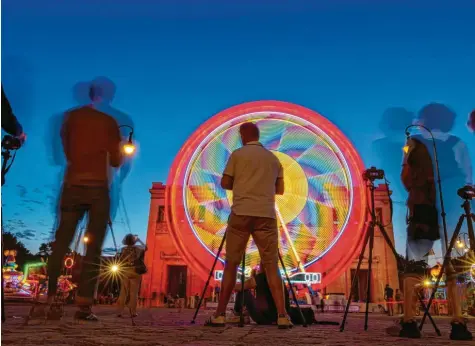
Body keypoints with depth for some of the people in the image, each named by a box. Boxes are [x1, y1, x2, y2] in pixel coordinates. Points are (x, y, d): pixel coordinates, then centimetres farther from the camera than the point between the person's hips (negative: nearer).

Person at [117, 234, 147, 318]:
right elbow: (145, 247, 24)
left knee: (123, 292, 5)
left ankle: (119, 312, 4)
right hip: (135, 271, -1)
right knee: (134, 292, 3)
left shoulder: (124, 249, 1)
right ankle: (133, 312, 4)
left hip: (125, 271, 1)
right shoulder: (138, 248, 2)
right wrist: (139, 240, 33)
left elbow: (120, 261, -1)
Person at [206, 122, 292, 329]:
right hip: (266, 215, 2)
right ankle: (282, 316, -5)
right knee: (271, 265, 2)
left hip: (241, 214, -2)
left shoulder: (238, 155, 6)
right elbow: (280, 189, 17)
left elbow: (225, 184, 7)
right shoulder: (274, 158, 16)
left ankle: (220, 315, 7)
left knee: (231, 264, 5)